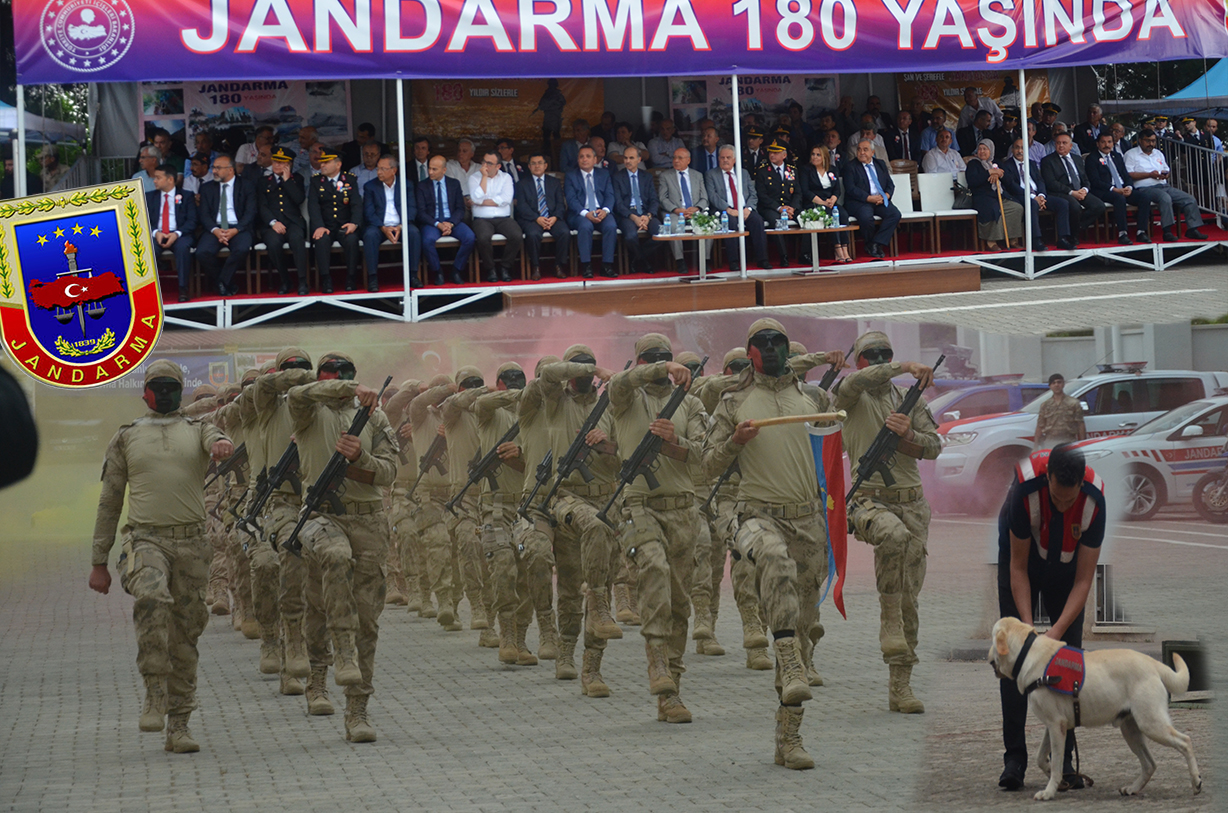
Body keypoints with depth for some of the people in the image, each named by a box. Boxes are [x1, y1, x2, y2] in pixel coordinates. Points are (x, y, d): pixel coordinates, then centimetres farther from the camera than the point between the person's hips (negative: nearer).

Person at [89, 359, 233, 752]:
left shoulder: (198, 429, 13)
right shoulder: (126, 437, 12)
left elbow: (217, 441, -13)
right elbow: (109, 502, 13)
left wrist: (223, 446, -39)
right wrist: (98, 562, 10)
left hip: (192, 543, 2)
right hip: (146, 539, -2)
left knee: (186, 635, 5)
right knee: (152, 599, -33)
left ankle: (178, 725, 13)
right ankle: (155, 692, -23)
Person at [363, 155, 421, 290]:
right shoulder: (370, 186, 8)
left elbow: (412, 208, 1)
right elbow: (368, 212, -1)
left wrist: (401, 227, -16)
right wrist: (383, 228, -17)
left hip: (400, 226, 1)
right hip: (379, 226, -1)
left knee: (414, 232, -31)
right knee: (370, 235, -34)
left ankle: (413, 275, -24)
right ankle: (372, 278, -30)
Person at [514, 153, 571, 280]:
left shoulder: (555, 182, 19)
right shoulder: (522, 184, 12)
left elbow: (560, 204, 9)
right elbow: (522, 206, -1)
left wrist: (555, 217, -12)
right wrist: (537, 219, -16)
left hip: (553, 218, 2)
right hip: (532, 220, -2)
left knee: (565, 232, -29)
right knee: (533, 234, -35)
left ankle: (559, 266, -15)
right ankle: (536, 268, -20)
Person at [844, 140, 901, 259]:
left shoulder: (881, 165, 19)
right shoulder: (851, 167, 3)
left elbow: (890, 184, 15)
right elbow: (851, 188, -9)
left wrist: (886, 196, -8)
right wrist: (869, 198, -18)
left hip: (880, 200, 5)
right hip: (859, 202, -4)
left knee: (895, 214, -23)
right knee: (866, 217, -35)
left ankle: (877, 243, -19)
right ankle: (870, 244, -7)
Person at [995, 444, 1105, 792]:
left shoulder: (1094, 500, -33)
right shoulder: (1026, 489, -37)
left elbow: (1083, 580, -26)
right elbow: (1018, 568, -26)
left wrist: (1058, 629, -37)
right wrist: (1028, 627, -33)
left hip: (1066, 567, 1)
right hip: (1023, 557, -1)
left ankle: (1064, 759, -1)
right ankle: (1014, 757, -5)